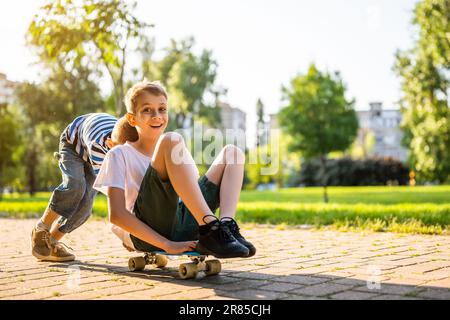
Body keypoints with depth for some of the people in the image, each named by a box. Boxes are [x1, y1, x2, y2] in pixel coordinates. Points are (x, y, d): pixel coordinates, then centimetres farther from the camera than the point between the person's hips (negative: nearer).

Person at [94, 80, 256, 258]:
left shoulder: (179, 151, 25)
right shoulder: (120, 155, 6)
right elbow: (116, 214, -6)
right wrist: (167, 245, -16)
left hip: (184, 232, 6)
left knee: (232, 152, 5)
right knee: (171, 140, -21)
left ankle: (227, 225, -22)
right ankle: (211, 229, -31)